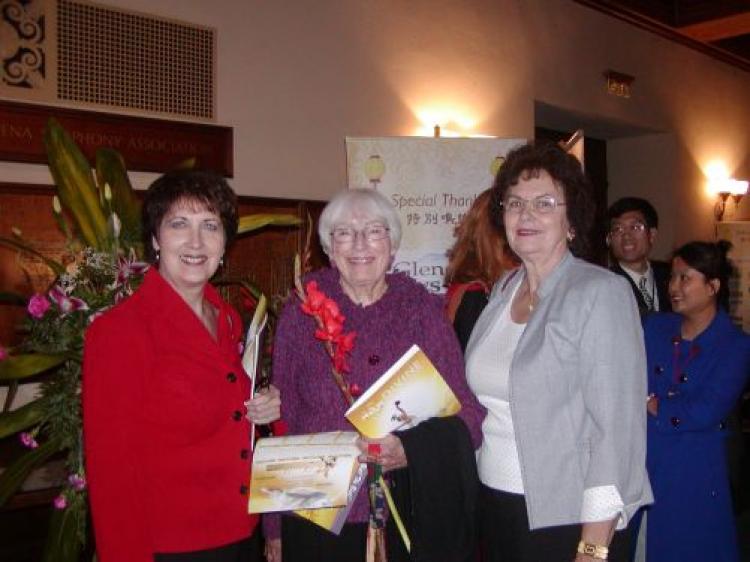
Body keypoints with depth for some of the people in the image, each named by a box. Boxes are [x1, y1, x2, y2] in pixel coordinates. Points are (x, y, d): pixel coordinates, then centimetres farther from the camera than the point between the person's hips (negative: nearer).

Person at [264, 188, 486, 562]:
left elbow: (464, 411, -2)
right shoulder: (303, 310, -1)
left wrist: (411, 450, -20)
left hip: (407, 520, 0)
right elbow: (281, 418, 2)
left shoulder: (422, 309, -1)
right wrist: (275, 529, 4)